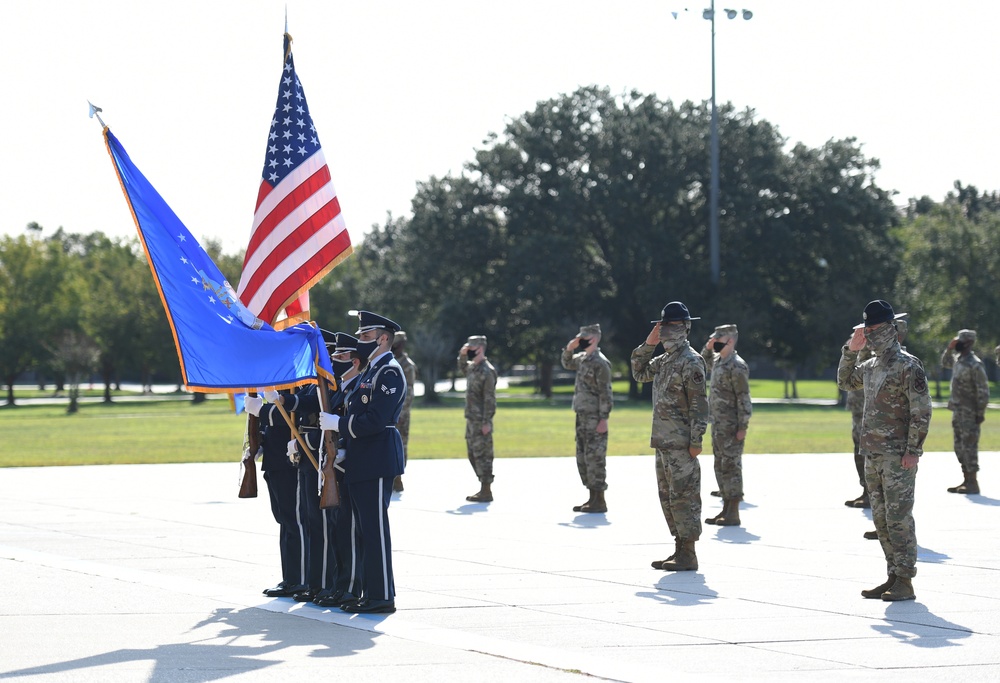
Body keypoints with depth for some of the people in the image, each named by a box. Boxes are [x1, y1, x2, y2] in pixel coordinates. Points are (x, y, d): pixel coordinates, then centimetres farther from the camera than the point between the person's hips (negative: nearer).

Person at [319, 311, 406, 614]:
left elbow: (375, 420, -21)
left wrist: (337, 423, -15)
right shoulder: (370, 371, 19)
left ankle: (382, 596, -6)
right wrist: (344, 448, 14)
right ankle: (370, 593, 17)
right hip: (361, 463, 10)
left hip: (377, 463, -10)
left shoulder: (389, 373, -13)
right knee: (366, 529, 12)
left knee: (375, 529, -8)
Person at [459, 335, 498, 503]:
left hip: (481, 422, -9)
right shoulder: (472, 367, 11)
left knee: (482, 455, -6)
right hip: (471, 420, 9)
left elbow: (490, 399, -18)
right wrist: (462, 355, 17)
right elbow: (462, 369, 37)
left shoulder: (487, 371, -15)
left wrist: (487, 422, -21)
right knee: (473, 454, 13)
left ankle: (486, 491, -3)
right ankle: (484, 488, 20)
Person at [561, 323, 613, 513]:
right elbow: (567, 364, 33)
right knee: (583, 458, 12)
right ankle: (593, 498, 18)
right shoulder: (582, 358, 12)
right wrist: (568, 350, 13)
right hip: (582, 417, 10)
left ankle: (600, 501, -4)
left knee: (595, 458, -7)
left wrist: (603, 419, -20)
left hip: (595, 419, -10)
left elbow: (605, 393, -17)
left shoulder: (600, 363, -14)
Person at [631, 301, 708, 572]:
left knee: (684, 497, -7)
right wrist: (648, 344, 14)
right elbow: (639, 372, 28)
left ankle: (688, 554, -5)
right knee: (668, 497, 13)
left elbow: (699, 404, -15)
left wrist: (696, 440, -19)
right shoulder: (664, 360, 15)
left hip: (681, 444, -9)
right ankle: (679, 549, 19)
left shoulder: (691, 362, -11)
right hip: (662, 442, 9)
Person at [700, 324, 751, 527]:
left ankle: (733, 514, -4)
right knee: (721, 467, 12)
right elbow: (706, 362, 37)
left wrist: (742, 428, -20)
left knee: (731, 467, -6)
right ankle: (726, 509, 18)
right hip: (717, 425, 9)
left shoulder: (737, 366, -16)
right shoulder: (718, 361, 12)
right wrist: (708, 348, 16)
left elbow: (744, 399, -17)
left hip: (731, 427, -9)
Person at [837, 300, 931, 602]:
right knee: (882, 519, 10)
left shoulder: (908, 366, -11)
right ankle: (893, 577, 16)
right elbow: (845, 382, 31)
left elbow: (922, 411, -14)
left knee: (898, 518, -8)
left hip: (898, 456, -8)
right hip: (873, 454, 8)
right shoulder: (870, 366, 14)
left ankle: (905, 582, -5)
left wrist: (913, 450, -18)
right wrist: (851, 350, 16)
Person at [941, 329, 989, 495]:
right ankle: (967, 480, 19)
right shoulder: (958, 359, 9)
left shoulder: (975, 365, -17)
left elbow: (983, 391, -16)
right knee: (960, 448, 13)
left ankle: (973, 483, -3)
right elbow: (945, 363, 31)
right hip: (957, 411, 9)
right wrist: (949, 349, 13)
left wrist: (980, 413, -16)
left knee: (969, 447, -7)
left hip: (969, 413, -9)